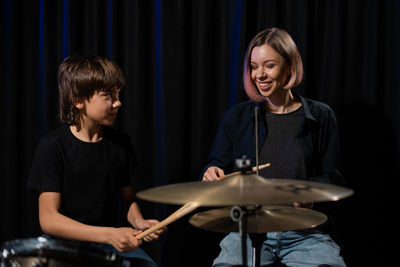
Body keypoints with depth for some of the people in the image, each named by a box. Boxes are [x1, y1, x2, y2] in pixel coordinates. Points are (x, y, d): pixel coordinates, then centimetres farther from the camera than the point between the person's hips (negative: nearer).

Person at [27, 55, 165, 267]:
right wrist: (109, 234, -24)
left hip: (113, 243, 5)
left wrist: (139, 222, -6)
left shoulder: (120, 144, 5)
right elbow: (49, 220, -15)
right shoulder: (53, 146, -11)